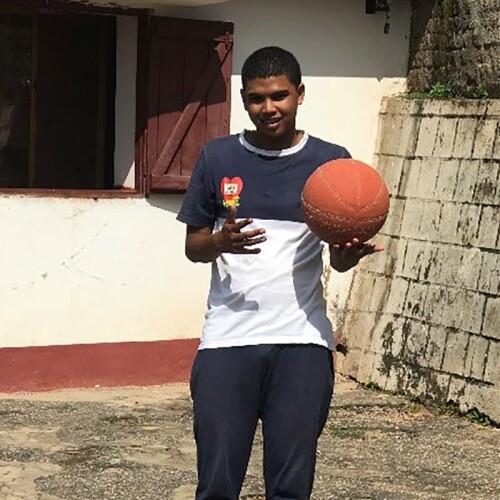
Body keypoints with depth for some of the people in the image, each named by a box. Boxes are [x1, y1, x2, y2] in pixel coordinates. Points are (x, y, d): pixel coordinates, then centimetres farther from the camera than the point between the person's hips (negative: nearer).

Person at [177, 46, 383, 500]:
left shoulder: (330, 162, 4)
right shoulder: (218, 158, 5)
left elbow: (339, 259, 7)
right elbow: (193, 246, 9)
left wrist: (350, 253, -17)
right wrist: (220, 242, -14)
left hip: (301, 342, 0)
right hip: (228, 338, 0)